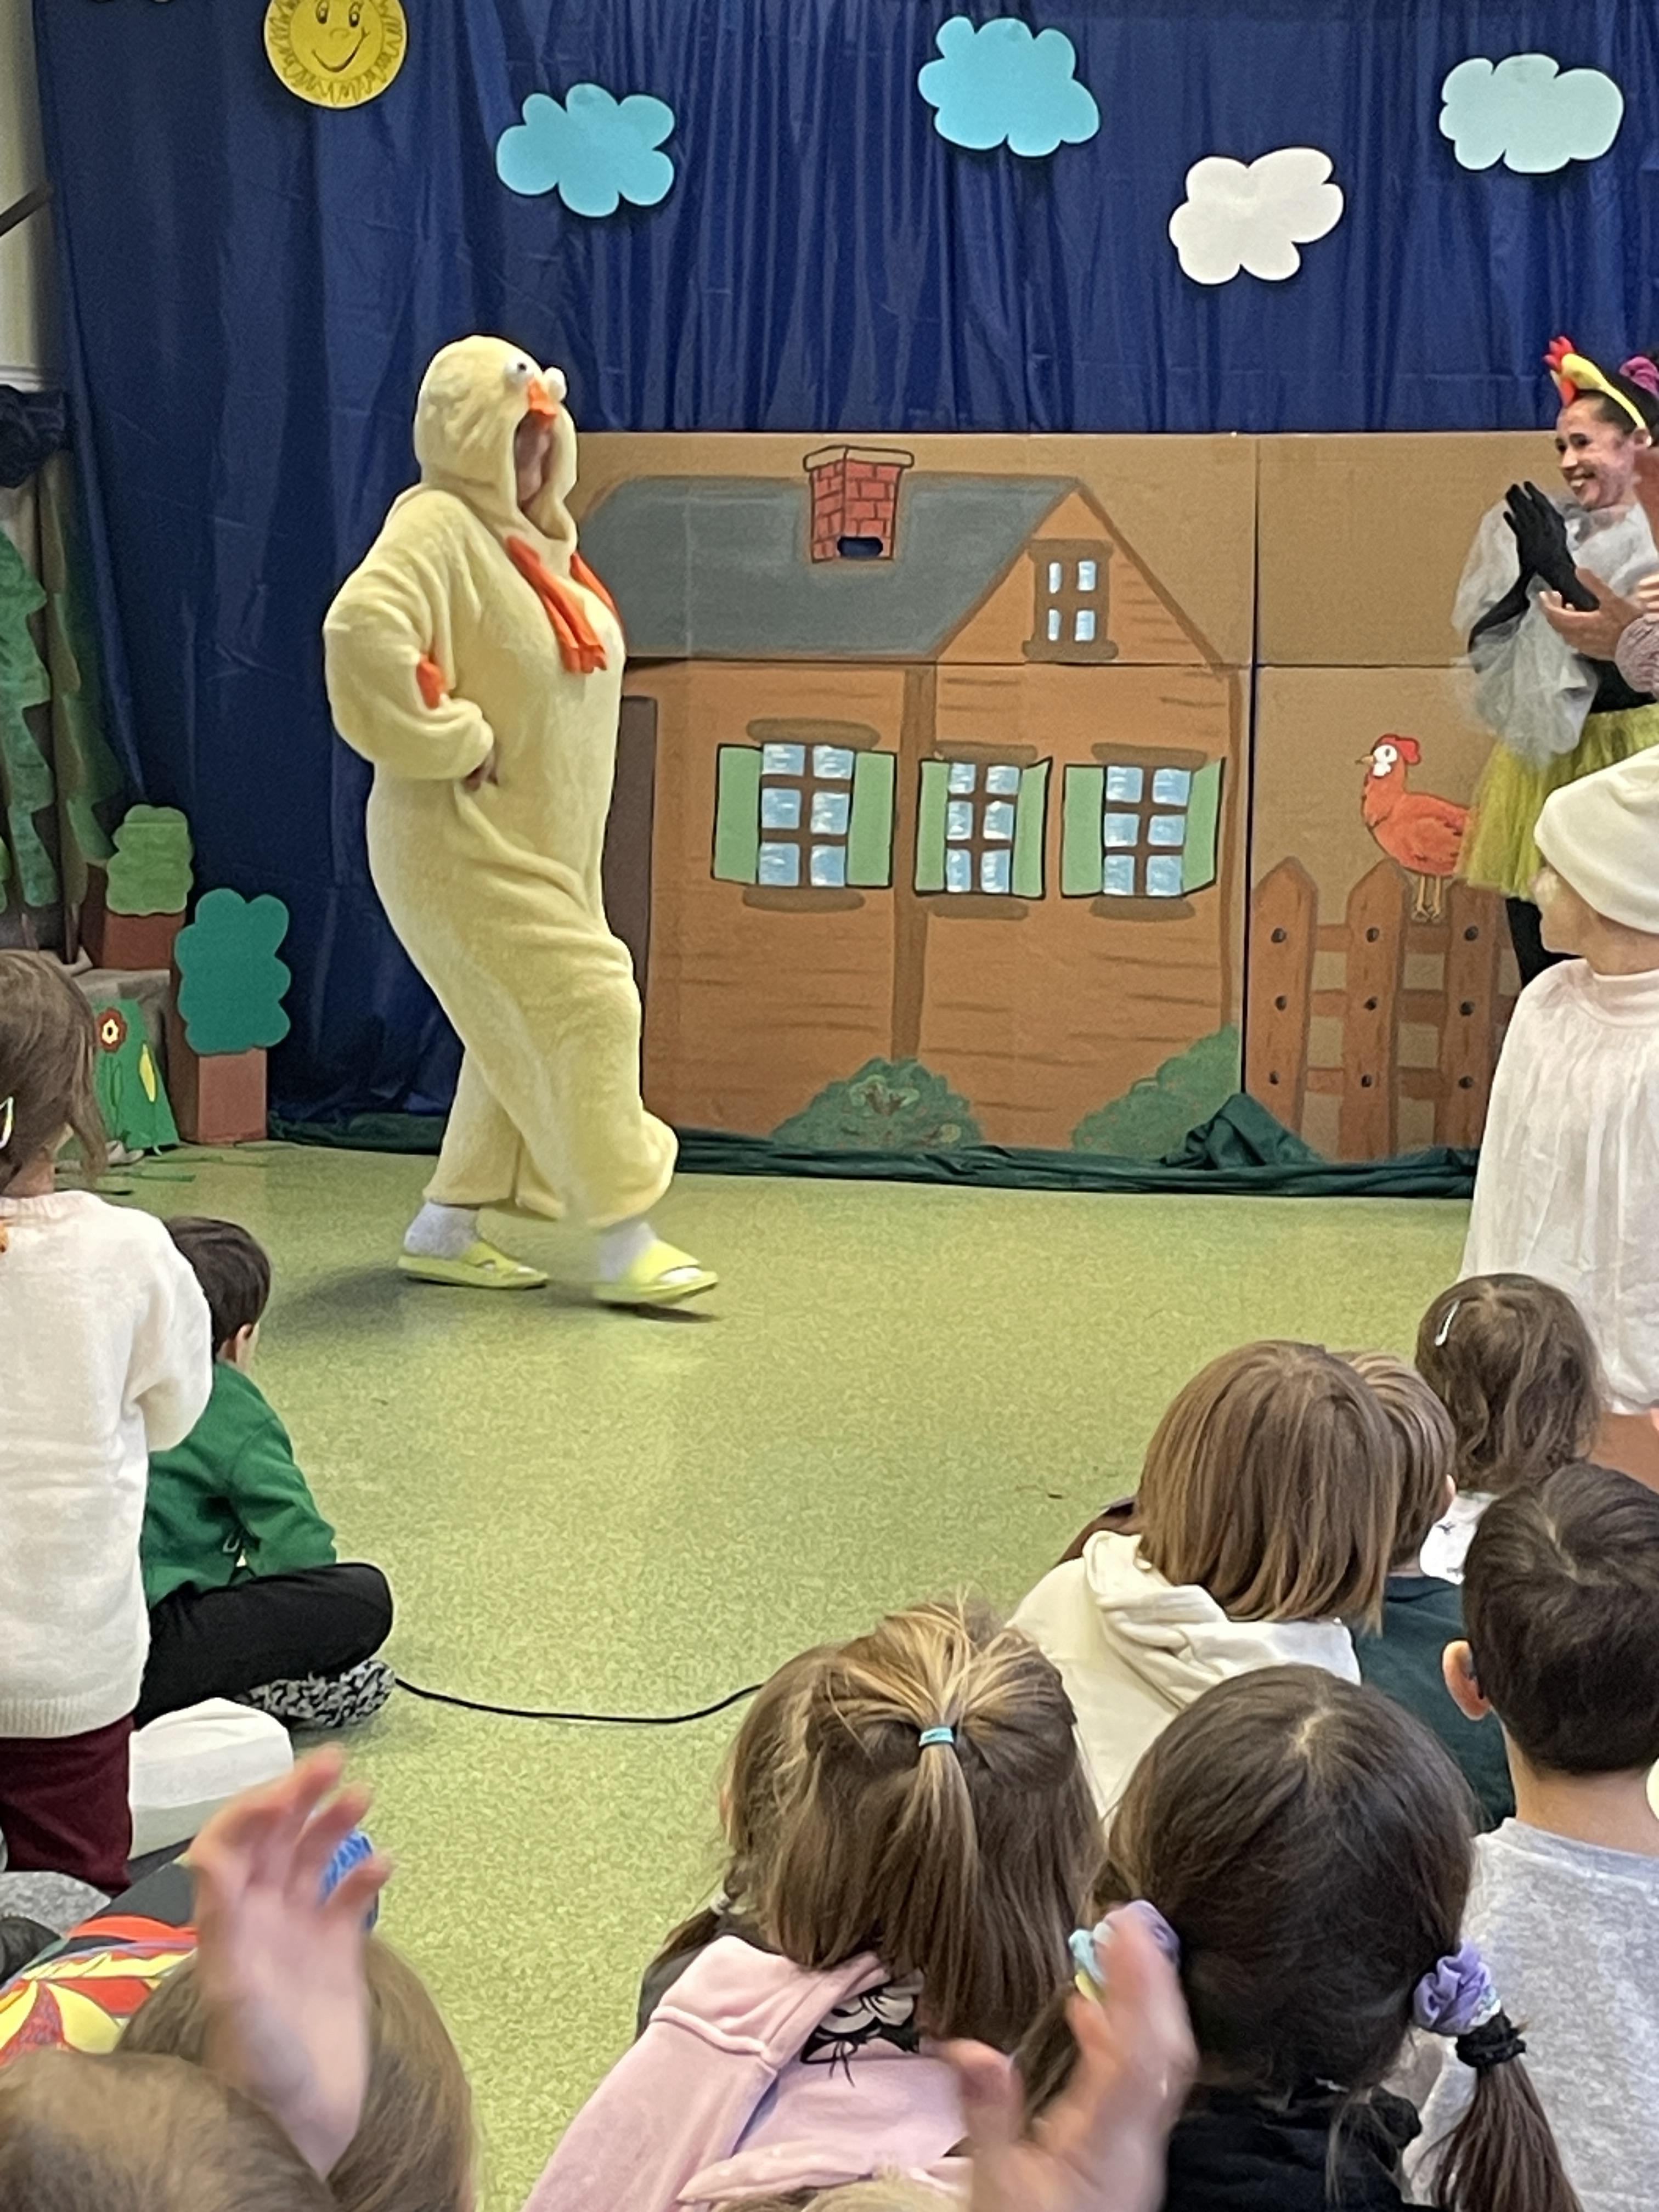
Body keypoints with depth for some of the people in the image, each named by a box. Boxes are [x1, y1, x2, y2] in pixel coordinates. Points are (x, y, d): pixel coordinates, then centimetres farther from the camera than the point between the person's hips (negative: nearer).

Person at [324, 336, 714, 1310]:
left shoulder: (533, 536, 12)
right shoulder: (436, 527, -17)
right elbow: (364, 631, -34)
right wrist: (450, 741, -26)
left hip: (542, 842, 10)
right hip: (466, 845, -9)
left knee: (525, 1032, 12)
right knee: (585, 1005, -11)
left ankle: (447, 1230, 22)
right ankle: (627, 1245, -4)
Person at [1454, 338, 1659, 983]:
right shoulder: (1550, 528, 7)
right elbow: (1482, 644, 5)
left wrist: (1560, 573, -19)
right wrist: (1526, 572, -11)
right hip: (1542, 755, 5)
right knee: (1539, 970, 8)